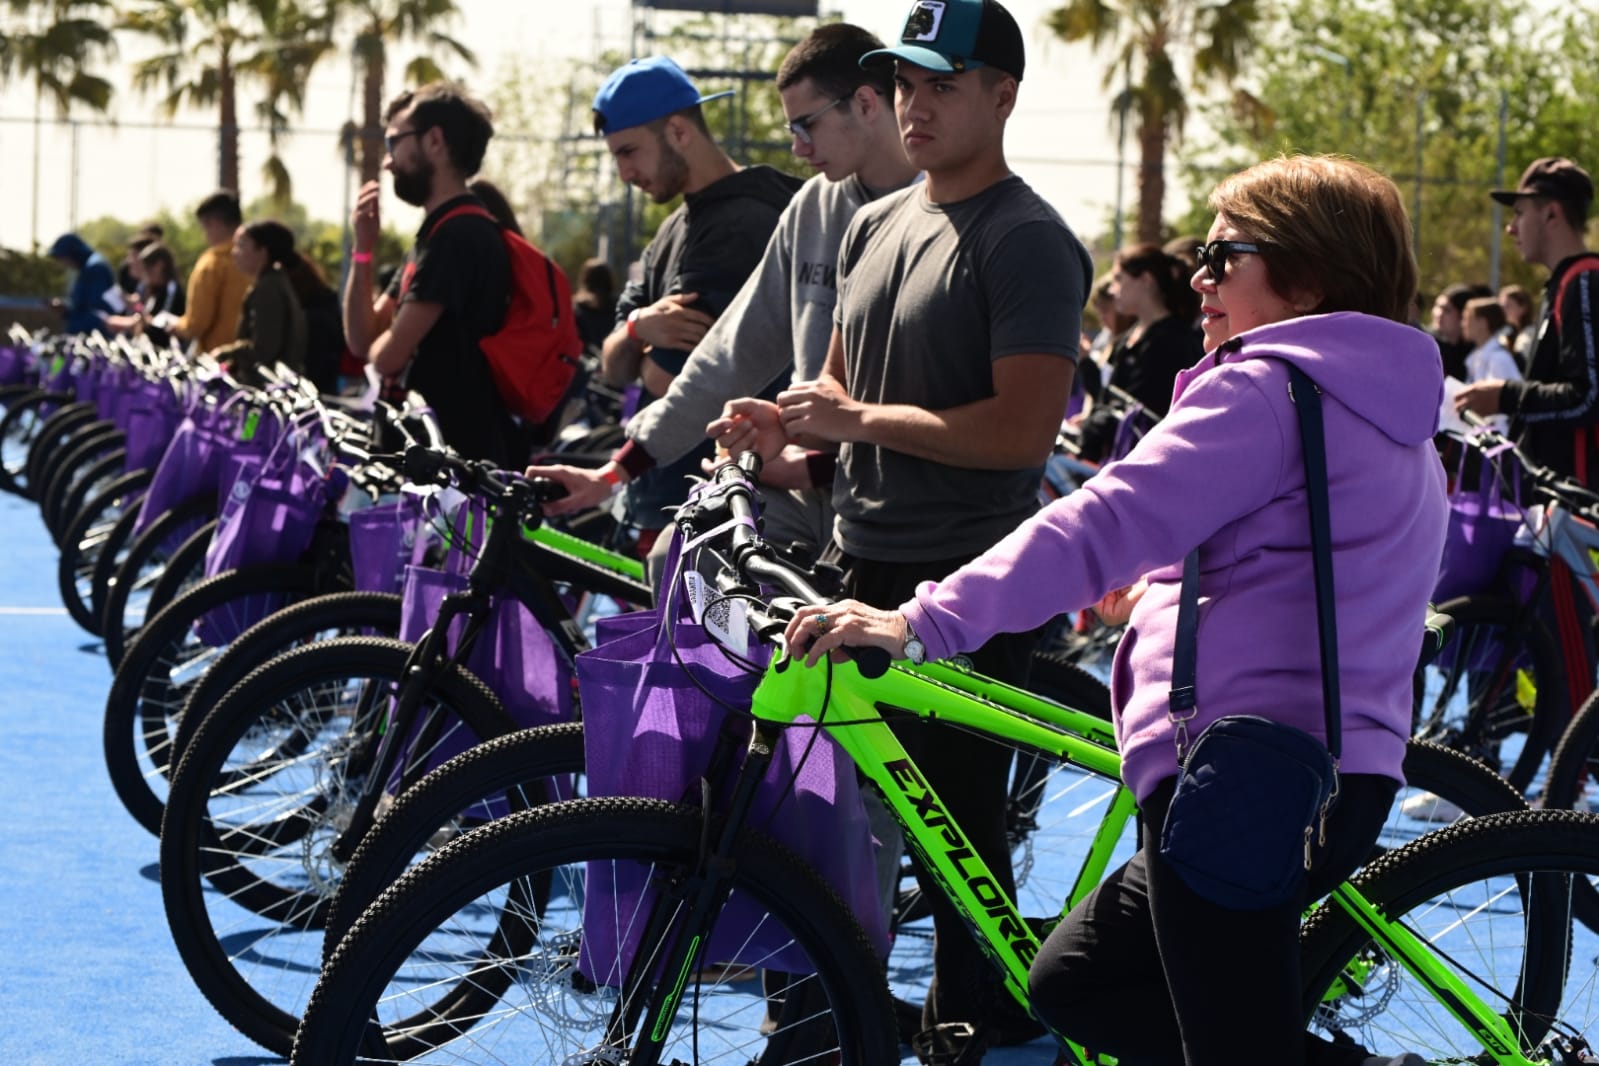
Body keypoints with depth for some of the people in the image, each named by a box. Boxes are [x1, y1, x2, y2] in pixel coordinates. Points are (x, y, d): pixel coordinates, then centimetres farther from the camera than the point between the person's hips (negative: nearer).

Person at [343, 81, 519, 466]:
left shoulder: (458, 235, -16)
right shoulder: (432, 236, 18)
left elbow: (387, 356, -19)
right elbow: (361, 340, 17)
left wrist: (382, 344, 6)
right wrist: (364, 249, 7)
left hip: (464, 452, -10)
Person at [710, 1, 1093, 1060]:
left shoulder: (1028, 242, -13)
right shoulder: (876, 225, 13)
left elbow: (1025, 426, -22)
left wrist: (859, 419, -18)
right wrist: (788, 423, 0)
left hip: (969, 583, -8)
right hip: (865, 563, 8)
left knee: (957, 821, -1)